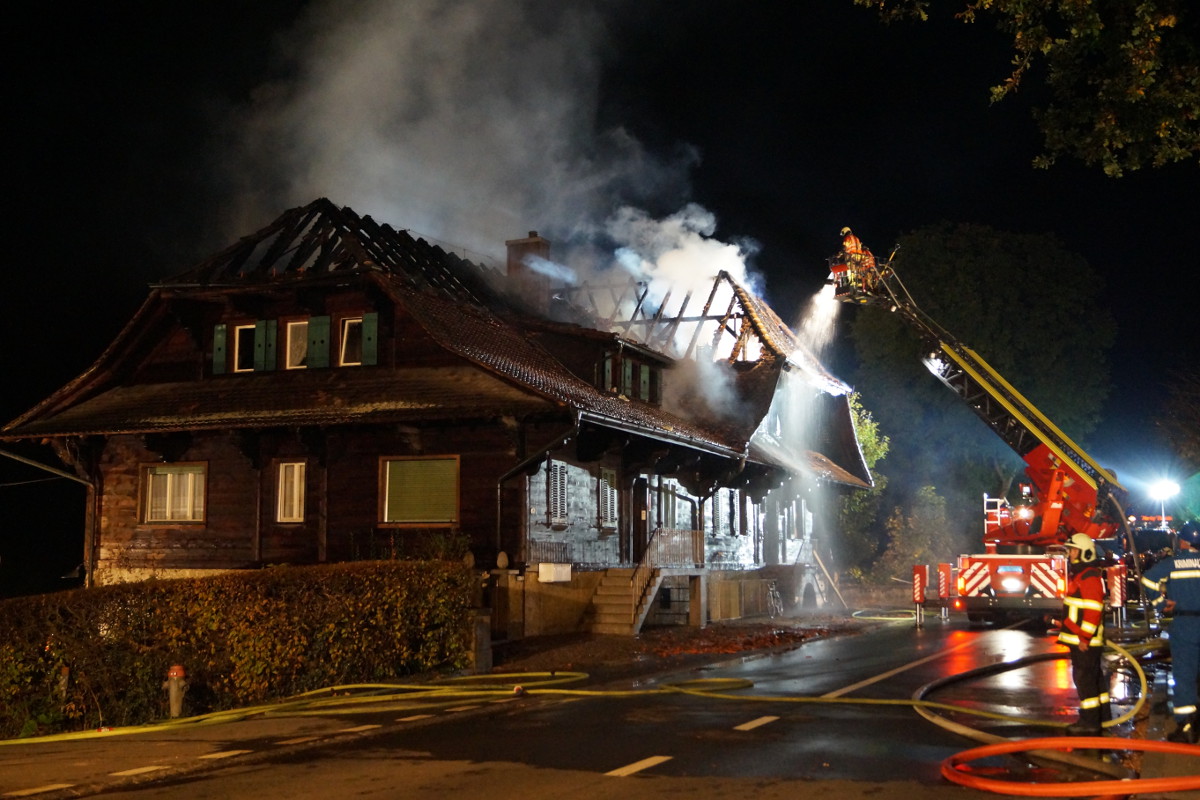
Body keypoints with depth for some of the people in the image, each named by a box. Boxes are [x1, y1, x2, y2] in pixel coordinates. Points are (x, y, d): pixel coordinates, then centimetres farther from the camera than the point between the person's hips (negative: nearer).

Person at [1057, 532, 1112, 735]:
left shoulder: (1090, 577, -16)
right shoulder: (1078, 575, 17)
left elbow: (1093, 610, -22)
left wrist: (1084, 637, -23)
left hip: (1085, 640, -11)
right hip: (1079, 638, 11)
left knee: (1084, 677, -8)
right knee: (1093, 677, 16)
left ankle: (1089, 722, -4)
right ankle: (1102, 717, 25)